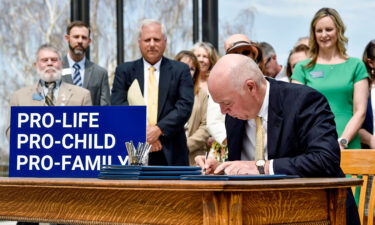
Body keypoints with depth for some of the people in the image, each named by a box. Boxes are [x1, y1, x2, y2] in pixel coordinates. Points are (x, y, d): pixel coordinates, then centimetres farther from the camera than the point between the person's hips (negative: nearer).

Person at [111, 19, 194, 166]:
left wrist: (159, 129, -15)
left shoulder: (180, 70, 8)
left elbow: (185, 105, -2)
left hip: (171, 153, 0)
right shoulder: (124, 71, 9)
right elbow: (118, 104, -1)